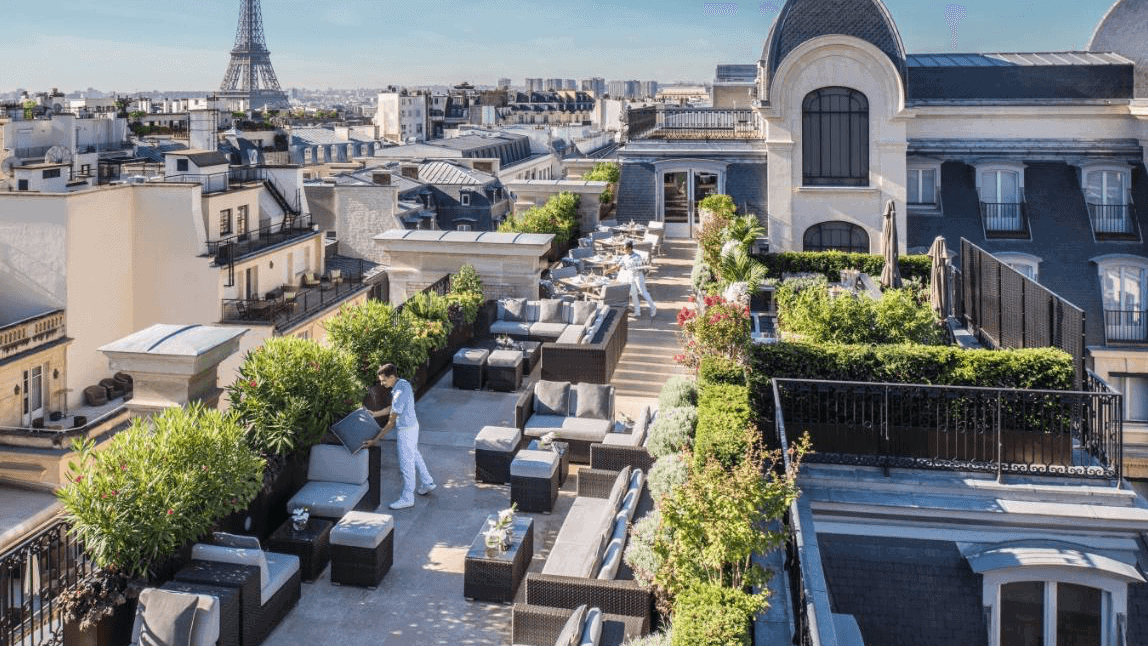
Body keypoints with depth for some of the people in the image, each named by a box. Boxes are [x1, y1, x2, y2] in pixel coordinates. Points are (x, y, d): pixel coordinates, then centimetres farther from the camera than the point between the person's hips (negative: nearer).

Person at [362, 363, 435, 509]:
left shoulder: (399, 393, -31)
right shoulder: (403, 383, -1)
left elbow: (392, 421, -27)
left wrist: (375, 439, -22)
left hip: (406, 431, -10)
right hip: (412, 425, 10)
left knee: (406, 464, 3)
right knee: (415, 456, 26)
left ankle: (407, 498, 15)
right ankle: (428, 483, 42)